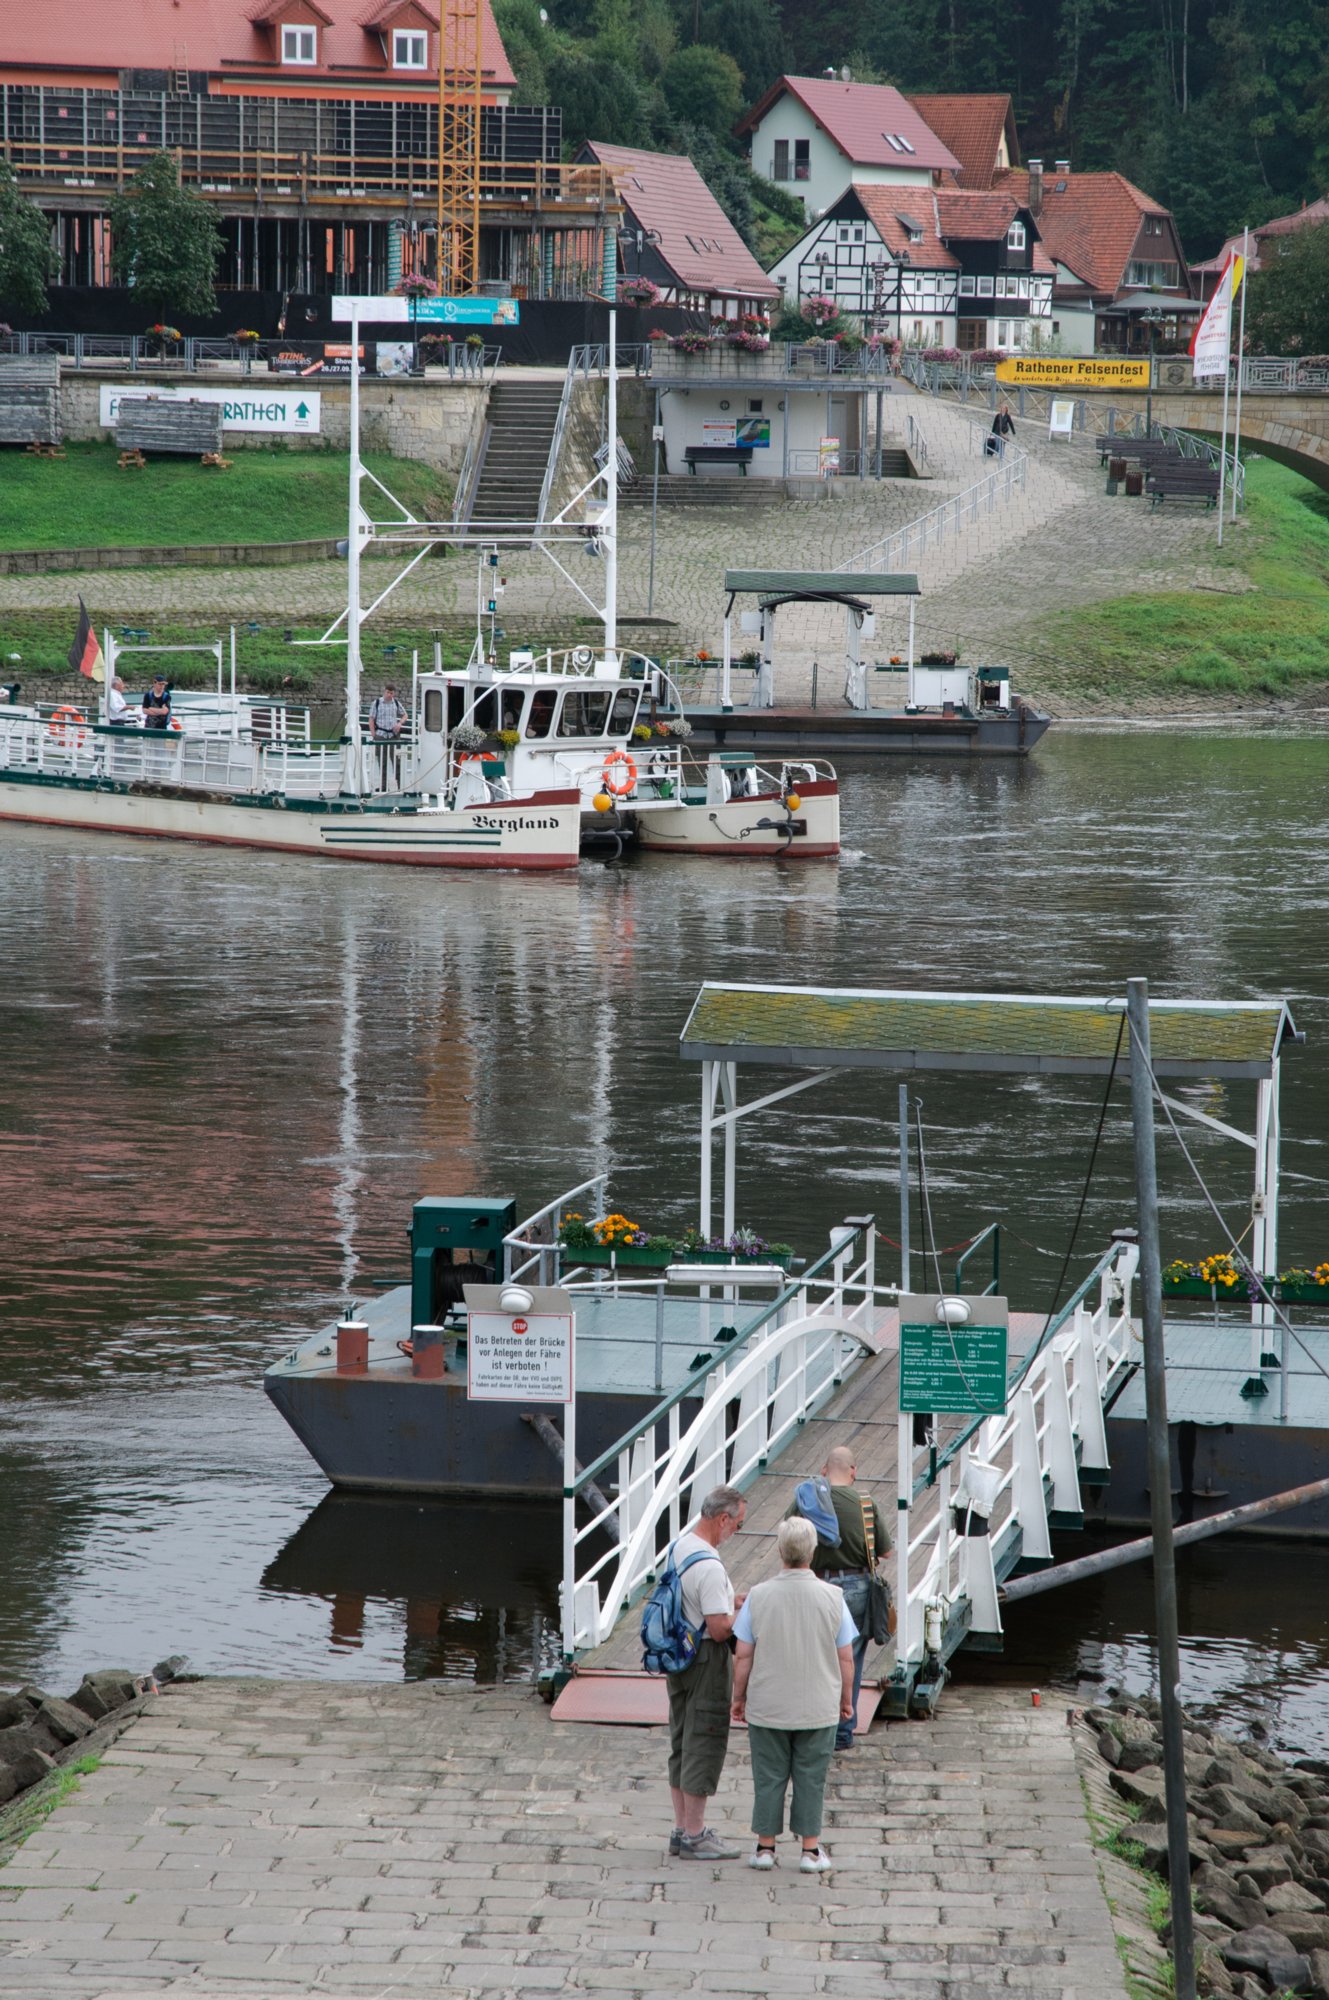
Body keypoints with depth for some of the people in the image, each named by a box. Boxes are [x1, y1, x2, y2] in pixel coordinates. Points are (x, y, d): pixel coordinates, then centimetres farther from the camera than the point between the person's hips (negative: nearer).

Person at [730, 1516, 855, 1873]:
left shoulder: (758, 1596, -9)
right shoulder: (831, 1598, -9)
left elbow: (744, 1656, -5)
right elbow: (846, 1659, -3)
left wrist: (739, 1697, 8)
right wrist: (846, 1700, 11)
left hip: (767, 1707, 0)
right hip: (818, 1708, 0)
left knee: (769, 1777, 10)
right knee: (811, 1778, 8)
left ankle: (765, 1846, 15)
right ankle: (811, 1850, 11)